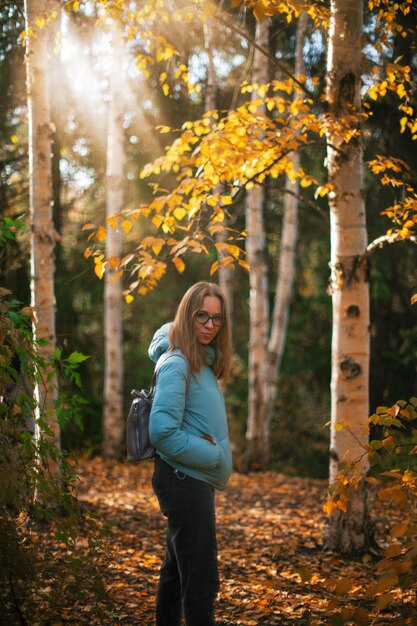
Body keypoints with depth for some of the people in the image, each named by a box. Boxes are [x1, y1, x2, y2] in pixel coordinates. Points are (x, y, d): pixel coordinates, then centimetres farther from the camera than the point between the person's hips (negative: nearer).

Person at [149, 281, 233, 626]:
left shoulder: (202, 361, 8)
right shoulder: (176, 364, -17)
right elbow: (163, 432, -24)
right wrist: (214, 455, -14)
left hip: (195, 481, 10)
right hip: (185, 481, -10)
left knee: (177, 571, 18)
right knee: (201, 580, -8)